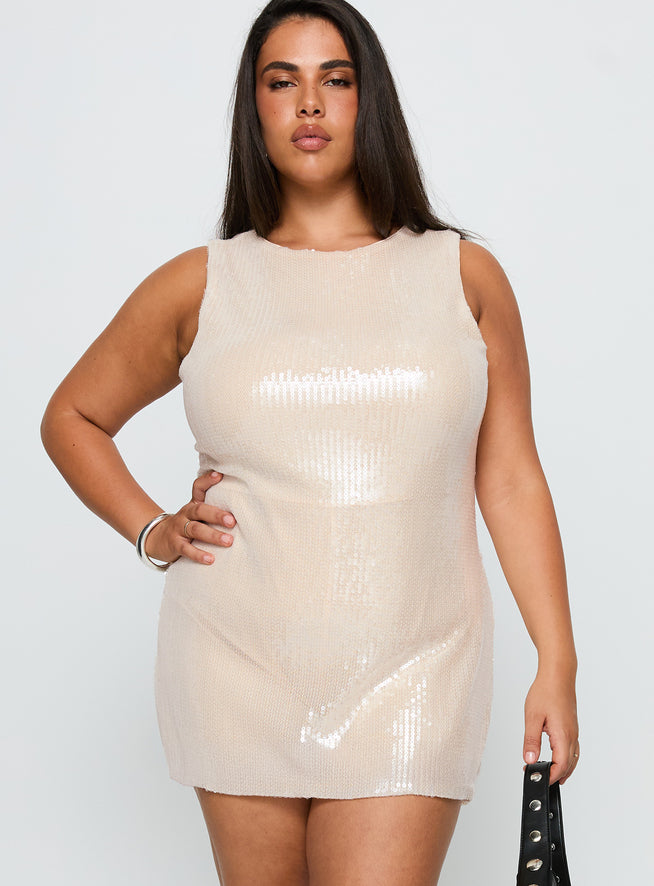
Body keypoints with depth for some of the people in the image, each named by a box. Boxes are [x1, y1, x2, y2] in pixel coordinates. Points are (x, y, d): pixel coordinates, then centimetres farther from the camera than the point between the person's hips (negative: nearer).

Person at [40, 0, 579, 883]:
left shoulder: (463, 274, 6)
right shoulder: (200, 286, 6)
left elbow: (511, 479, 6)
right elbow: (71, 417, 20)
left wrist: (557, 664, 2)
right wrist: (151, 531, 5)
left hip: (406, 676, -1)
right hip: (241, 668, 1)